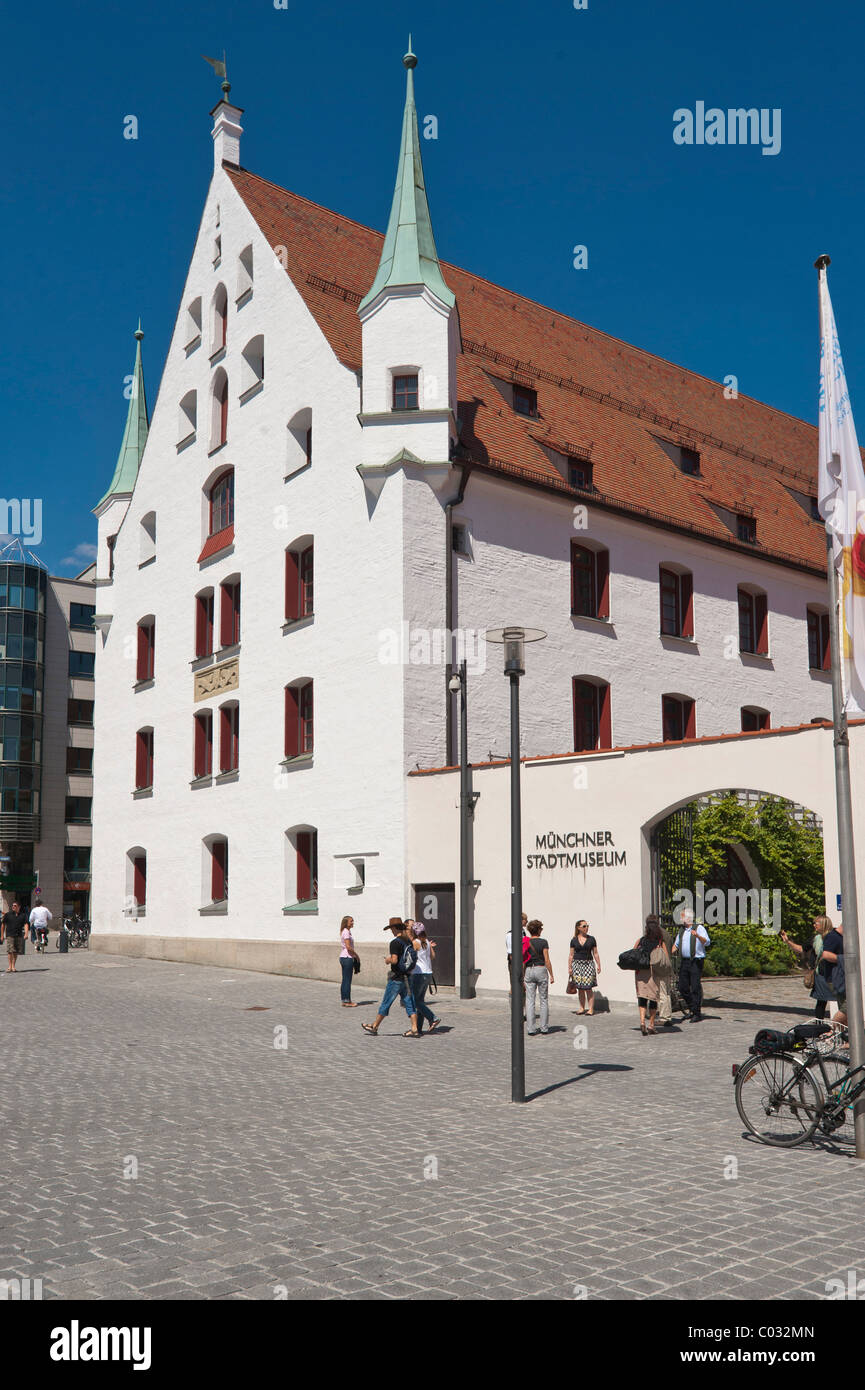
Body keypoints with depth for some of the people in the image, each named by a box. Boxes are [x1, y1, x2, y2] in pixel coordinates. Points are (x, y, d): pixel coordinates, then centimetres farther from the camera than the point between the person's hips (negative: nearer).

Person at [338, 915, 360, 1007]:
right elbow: (348, 947, -20)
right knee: (347, 980, -5)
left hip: (343, 957, 10)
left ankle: (344, 1001, 15)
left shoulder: (347, 931, 16)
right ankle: (347, 1001, -3)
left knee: (345, 980, 11)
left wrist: (355, 955, 12)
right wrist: (356, 955, -11)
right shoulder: (346, 932, -13)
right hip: (347, 958, -10)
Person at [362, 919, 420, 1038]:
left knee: (385, 1003, 5)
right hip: (407, 978, 7)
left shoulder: (395, 942, -16)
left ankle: (374, 1027, 17)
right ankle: (414, 1030, 1)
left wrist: (388, 960, -5)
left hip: (396, 979, -7)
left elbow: (394, 960, -24)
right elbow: (413, 958, 11)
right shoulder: (409, 942, 7)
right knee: (409, 1003, 7)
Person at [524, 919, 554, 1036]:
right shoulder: (543, 942, -7)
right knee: (544, 1000, 9)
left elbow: (522, 961, 2)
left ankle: (531, 1029, 0)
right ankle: (544, 1028, 11)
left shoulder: (525, 942, 2)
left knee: (530, 1001, 3)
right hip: (541, 970, -2)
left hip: (529, 971, 3)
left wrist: (522, 976, 9)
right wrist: (551, 975, -1)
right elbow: (547, 960, -9)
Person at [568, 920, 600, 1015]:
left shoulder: (591, 939, 4)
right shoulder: (574, 940, 5)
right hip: (577, 964, 1)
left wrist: (598, 965, 2)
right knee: (580, 988, 4)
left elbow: (595, 953, 7)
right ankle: (582, 1008, 14)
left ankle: (591, 1009, -2)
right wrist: (569, 967, 3)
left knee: (588, 988, -6)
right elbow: (571, 955, 8)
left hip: (588, 963, -1)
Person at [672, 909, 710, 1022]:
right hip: (684, 962, 7)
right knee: (682, 988, 7)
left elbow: (707, 942, -15)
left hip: (696, 962, -7)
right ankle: (690, 1007, 27)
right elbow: (676, 944, 27)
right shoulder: (681, 930, 17)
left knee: (696, 988, -7)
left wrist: (697, 935, -32)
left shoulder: (699, 928, -3)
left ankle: (697, 1014, 0)